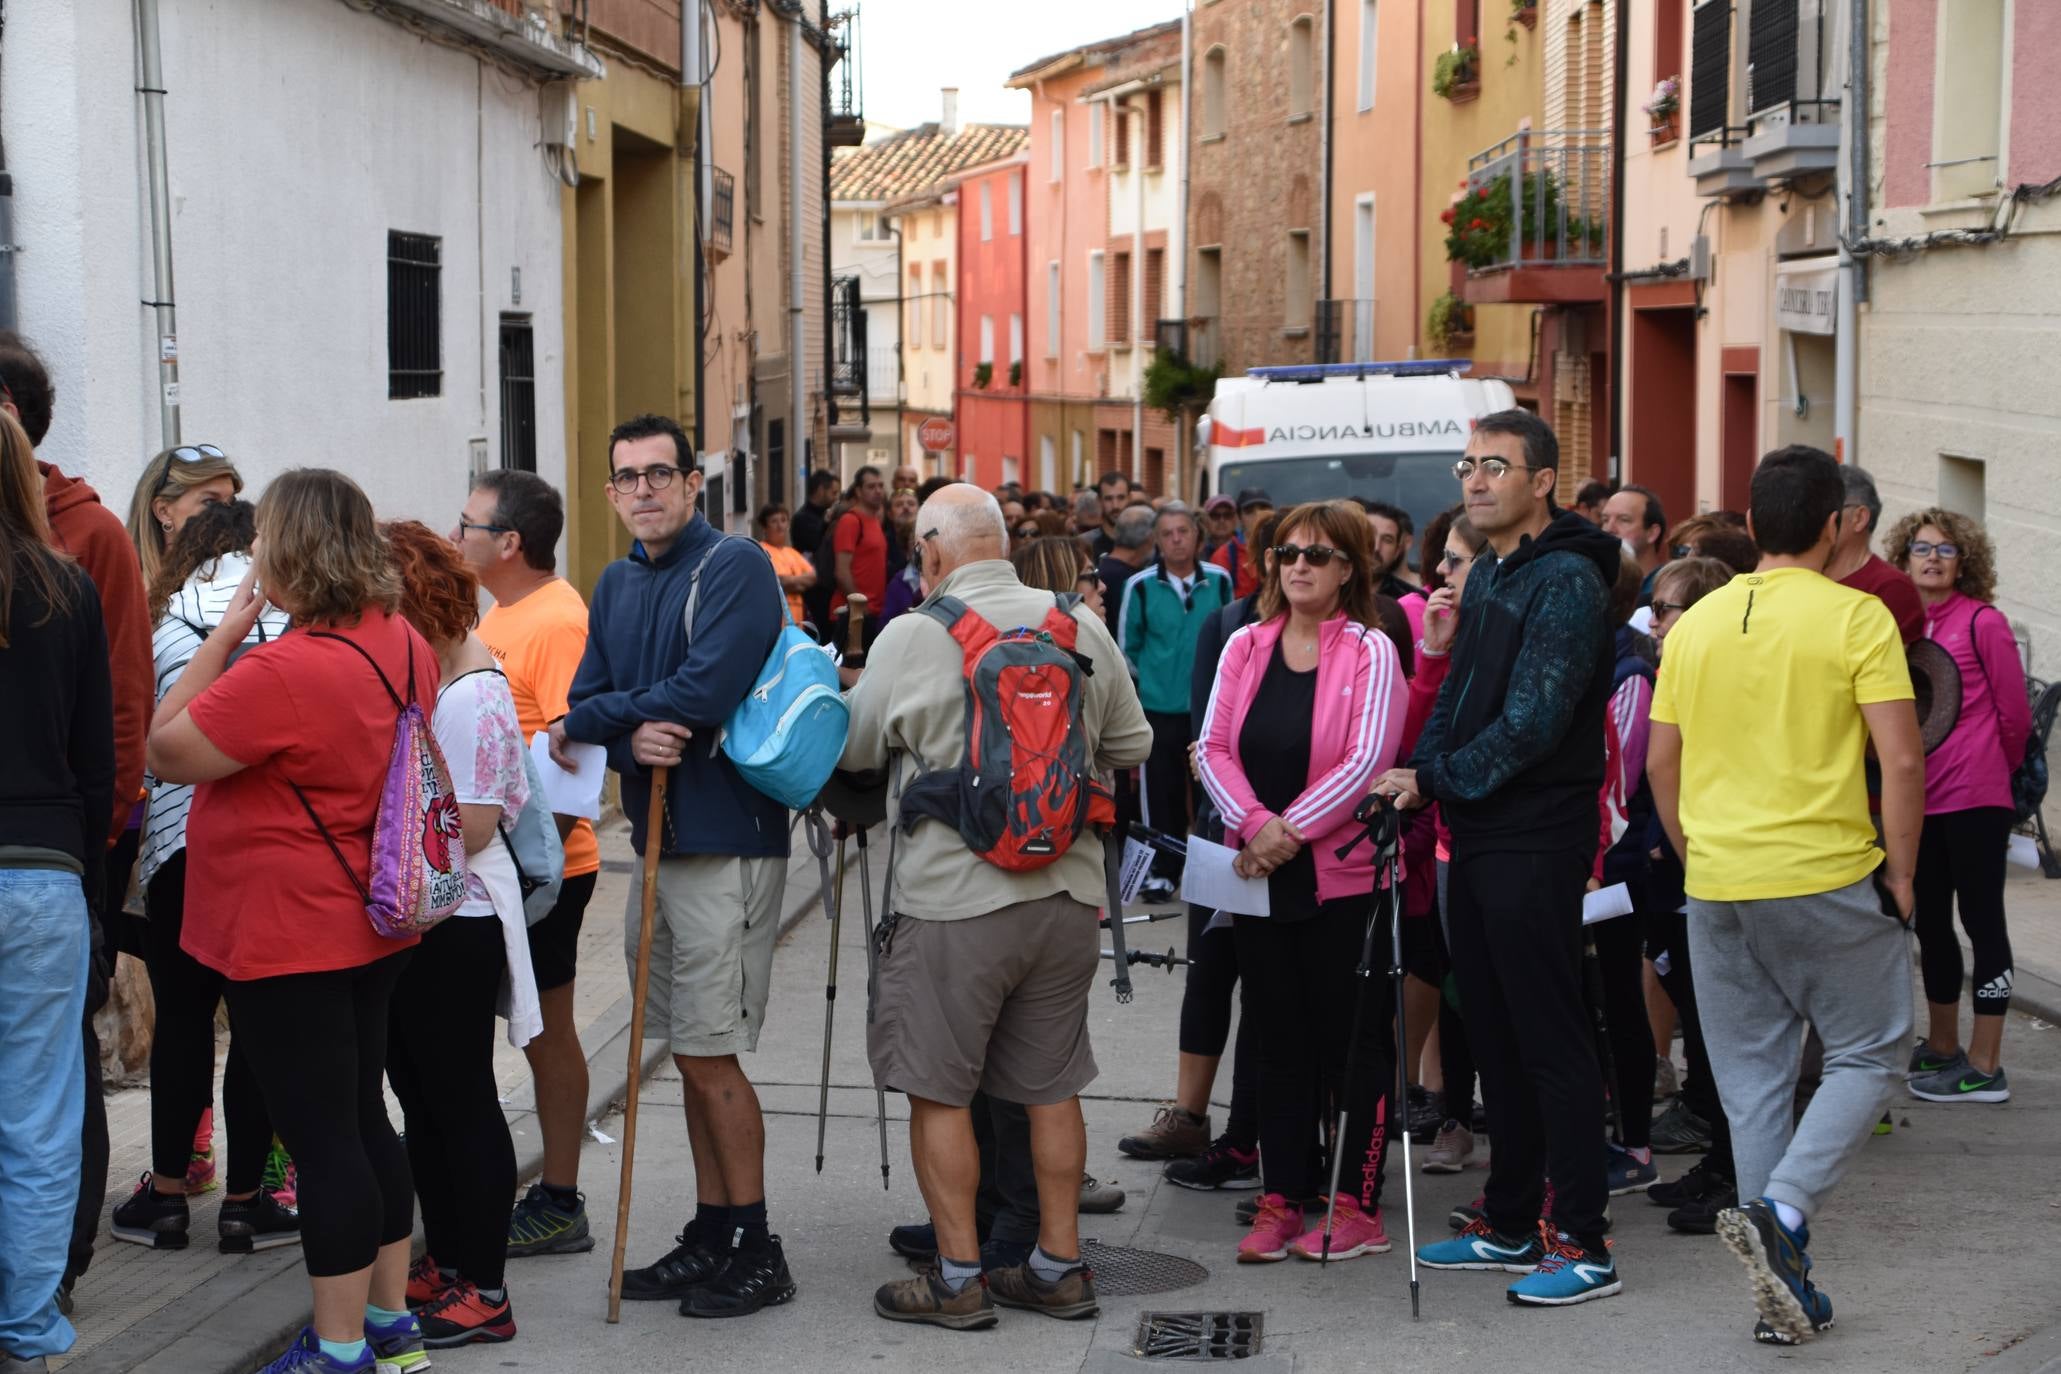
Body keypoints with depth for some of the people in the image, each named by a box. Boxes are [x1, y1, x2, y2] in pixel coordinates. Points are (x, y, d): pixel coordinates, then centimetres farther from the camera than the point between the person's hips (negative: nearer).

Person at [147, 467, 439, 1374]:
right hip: (372, 925, 9)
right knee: (363, 1120, 18)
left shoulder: (284, 672, -25)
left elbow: (168, 753, -15)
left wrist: (227, 630, -13)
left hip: (290, 941, -9)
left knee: (321, 1138, -1)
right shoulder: (403, 643, 3)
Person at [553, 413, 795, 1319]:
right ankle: (711, 1236, 22)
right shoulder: (617, 585, 13)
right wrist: (632, 739, -18)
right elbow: (585, 703, 7)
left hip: (726, 842, -8)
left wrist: (584, 722, -11)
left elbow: (706, 691, -23)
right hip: (656, 837, 8)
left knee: (711, 1055, -5)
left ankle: (756, 1253, 5)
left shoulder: (735, 567, -11)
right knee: (693, 1055, 13)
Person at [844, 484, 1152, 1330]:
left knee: (938, 1091, 6)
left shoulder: (911, 638, -10)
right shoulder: (1082, 627, 1)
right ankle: (1059, 1267, 20)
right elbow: (1131, 747, 10)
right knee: (1050, 1087, 14)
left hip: (953, 897, -5)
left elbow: (854, 749, 1)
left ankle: (959, 1277, 9)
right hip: (1069, 890, 5)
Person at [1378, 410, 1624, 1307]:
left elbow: (1533, 720, -20)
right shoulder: (1486, 578, 16)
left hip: (1537, 840, -9)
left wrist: (1436, 779, -14)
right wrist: (1417, 777, 2)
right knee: (1495, 1036, 15)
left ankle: (1582, 1245, -1)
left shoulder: (1566, 581, -14)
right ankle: (1510, 1224, 25)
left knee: (1550, 1039, -6)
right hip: (1477, 837, 9)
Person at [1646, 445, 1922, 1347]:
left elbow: (1661, 764, 10)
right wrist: (1900, 873, -3)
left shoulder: (1696, 623, 7)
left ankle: (1784, 1290, 14)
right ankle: (1780, 1213, -11)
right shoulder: (1857, 618, -8)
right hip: (1829, 880, -5)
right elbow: (1901, 760, -14)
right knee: (1867, 1055, 10)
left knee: (1752, 1080, 11)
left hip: (1718, 888, 5)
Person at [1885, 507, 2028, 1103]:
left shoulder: (1982, 622, -7)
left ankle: (1984, 1068, 2)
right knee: (1930, 921, 15)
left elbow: (2014, 713, -2)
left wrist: (1997, 769, 10)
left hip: (1975, 799, -6)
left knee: (1981, 920, -2)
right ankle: (1942, 1047, 29)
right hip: (1922, 800, 6)